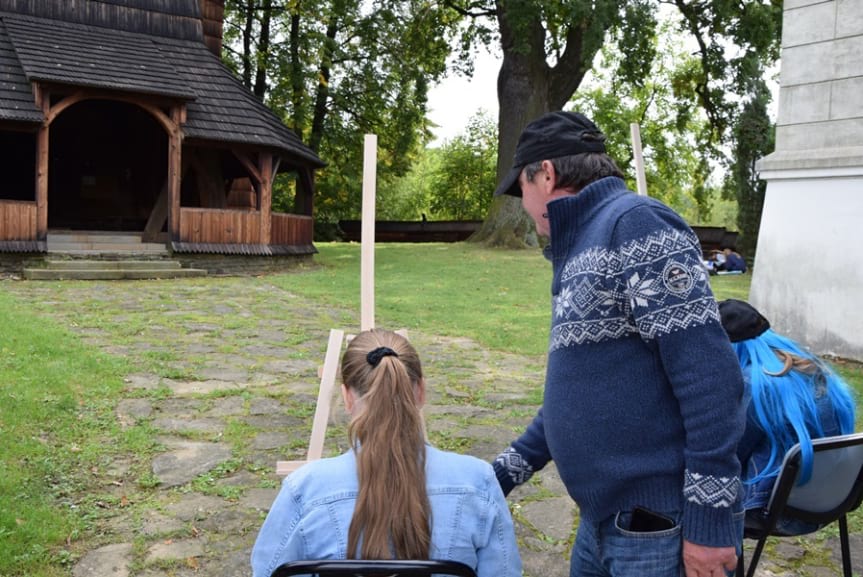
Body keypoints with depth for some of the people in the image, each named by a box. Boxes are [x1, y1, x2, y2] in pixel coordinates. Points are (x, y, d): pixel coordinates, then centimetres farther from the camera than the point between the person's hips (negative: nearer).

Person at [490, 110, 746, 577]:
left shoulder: (635, 224, -14)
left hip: (662, 525, -9)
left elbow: (710, 373, -21)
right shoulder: (580, 250, 14)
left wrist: (709, 519, -21)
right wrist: (504, 473, 22)